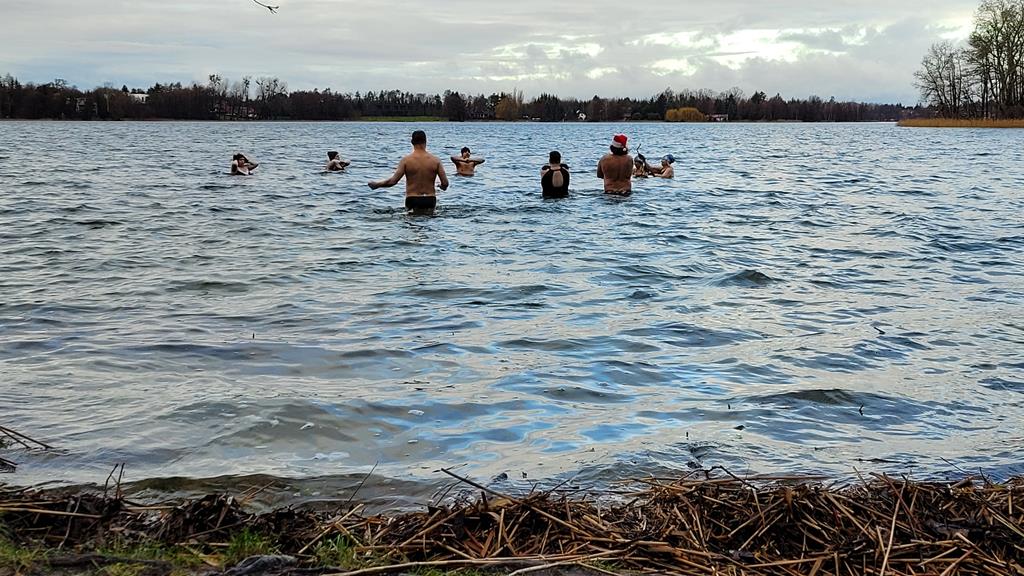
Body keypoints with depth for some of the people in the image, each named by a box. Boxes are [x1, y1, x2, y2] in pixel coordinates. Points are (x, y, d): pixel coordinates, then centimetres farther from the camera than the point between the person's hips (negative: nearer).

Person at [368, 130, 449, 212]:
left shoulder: (406, 160, -4)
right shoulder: (436, 160, 0)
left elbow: (392, 181, -7)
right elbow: (445, 183, -1)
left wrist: (375, 184, 9)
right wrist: (443, 187, 24)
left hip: (412, 201, -1)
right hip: (430, 201, 1)